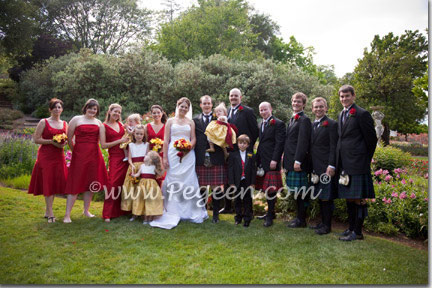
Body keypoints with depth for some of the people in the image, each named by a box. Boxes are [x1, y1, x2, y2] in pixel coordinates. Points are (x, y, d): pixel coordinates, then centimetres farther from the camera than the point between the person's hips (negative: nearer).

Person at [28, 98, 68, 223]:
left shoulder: (64, 124, 12)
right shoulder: (43, 122, -1)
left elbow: (67, 139, 20)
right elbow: (36, 139, -5)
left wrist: (64, 143, -3)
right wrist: (51, 141, -17)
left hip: (59, 156, 5)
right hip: (46, 155, -5)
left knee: (55, 182, 5)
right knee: (48, 182, -5)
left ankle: (47, 210, 19)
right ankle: (50, 213, -1)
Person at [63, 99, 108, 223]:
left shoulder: (98, 122, 13)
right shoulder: (76, 119, 2)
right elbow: (69, 138, 2)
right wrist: (75, 151, 5)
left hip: (94, 156, 4)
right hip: (79, 156, -4)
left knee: (90, 184, 10)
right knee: (75, 184, -4)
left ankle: (86, 210, 24)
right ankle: (67, 215, 1)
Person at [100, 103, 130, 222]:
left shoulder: (121, 124, 13)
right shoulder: (104, 126, 0)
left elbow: (127, 138, 25)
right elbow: (103, 145, -8)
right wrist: (120, 141, -11)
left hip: (125, 158, 5)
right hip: (114, 158, -5)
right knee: (113, 184, -9)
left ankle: (122, 210, 18)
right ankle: (107, 214, -2)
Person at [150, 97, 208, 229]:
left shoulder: (191, 122, 13)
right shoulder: (170, 121, 10)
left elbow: (193, 139, 9)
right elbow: (166, 140, 5)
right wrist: (165, 157, -4)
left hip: (187, 155, 1)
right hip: (173, 154, -1)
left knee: (188, 181, 0)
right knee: (172, 182, -2)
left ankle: (189, 211, 10)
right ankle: (173, 212, 4)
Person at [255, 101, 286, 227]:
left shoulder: (278, 124, -6)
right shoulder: (261, 124, 18)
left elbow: (280, 143, -13)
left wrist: (274, 160, -19)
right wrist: (258, 160, 14)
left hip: (271, 161, -7)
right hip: (262, 162, 8)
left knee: (271, 189, -5)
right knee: (266, 188, 13)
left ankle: (270, 216, 2)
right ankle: (271, 212, 24)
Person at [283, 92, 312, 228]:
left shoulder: (304, 120, -9)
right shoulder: (292, 119, 19)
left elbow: (303, 142, -17)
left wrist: (298, 161, -21)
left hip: (298, 162, -9)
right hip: (291, 161, 9)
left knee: (300, 190, -2)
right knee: (296, 191, 14)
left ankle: (301, 220, 6)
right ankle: (299, 217, 23)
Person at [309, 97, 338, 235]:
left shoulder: (331, 124, -6)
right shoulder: (312, 125, 16)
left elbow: (333, 147, -12)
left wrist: (331, 166, -18)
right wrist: (311, 167, 13)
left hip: (326, 167, -7)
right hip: (315, 168, 7)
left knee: (326, 197, -2)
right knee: (320, 197, 14)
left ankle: (327, 226, 8)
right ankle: (323, 222, 25)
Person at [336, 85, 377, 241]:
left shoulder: (362, 114, -8)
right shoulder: (341, 115, 16)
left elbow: (372, 139, -7)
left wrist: (365, 159, 0)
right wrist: (339, 162, 14)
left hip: (357, 163, -8)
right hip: (344, 164, 8)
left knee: (358, 198, -2)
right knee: (349, 198, 15)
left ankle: (357, 232, 7)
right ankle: (351, 228, 26)